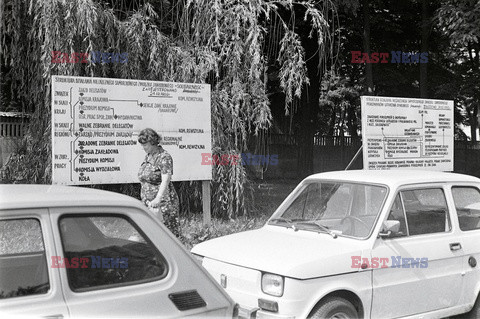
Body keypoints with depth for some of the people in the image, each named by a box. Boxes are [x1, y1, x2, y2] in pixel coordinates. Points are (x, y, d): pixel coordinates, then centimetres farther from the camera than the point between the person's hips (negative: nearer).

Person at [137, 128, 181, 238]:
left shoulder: (164, 157, -12)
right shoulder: (148, 156, 14)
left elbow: (165, 181, -22)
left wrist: (157, 199, -33)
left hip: (162, 202, -8)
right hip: (148, 202, 8)